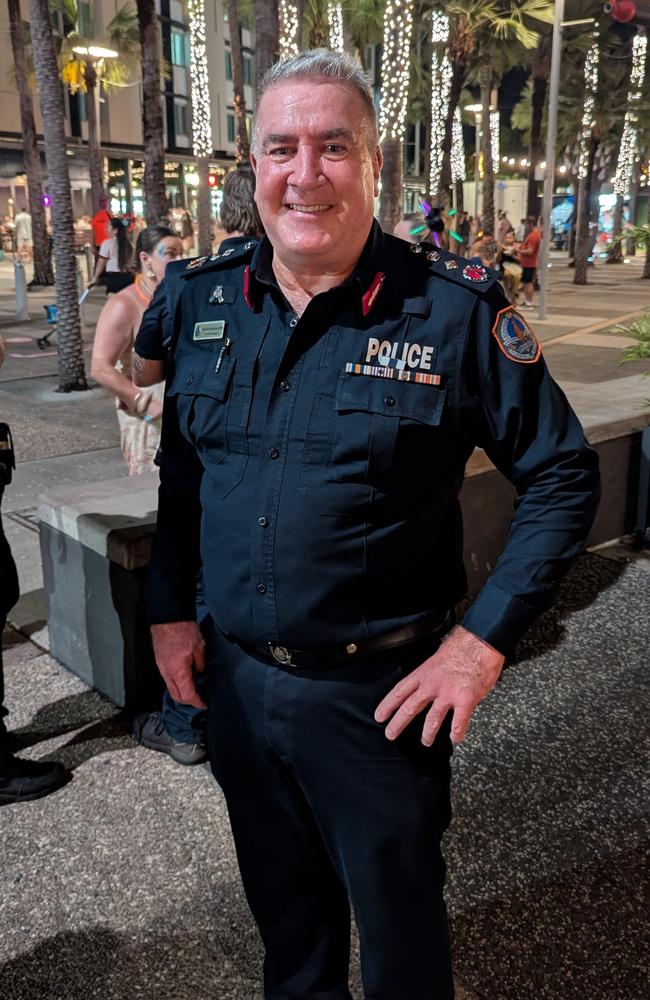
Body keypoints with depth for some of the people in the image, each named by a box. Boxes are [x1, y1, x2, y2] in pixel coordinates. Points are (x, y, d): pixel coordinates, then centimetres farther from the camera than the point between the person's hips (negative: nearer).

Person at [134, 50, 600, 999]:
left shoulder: (456, 308, -14)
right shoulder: (195, 299, 0)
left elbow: (562, 474, -8)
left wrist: (484, 638, -13)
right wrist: (169, 607, 7)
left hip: (379, 691, -4)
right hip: (234, 677, 5)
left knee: (399, 922, 18)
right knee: (283, 909, 26)